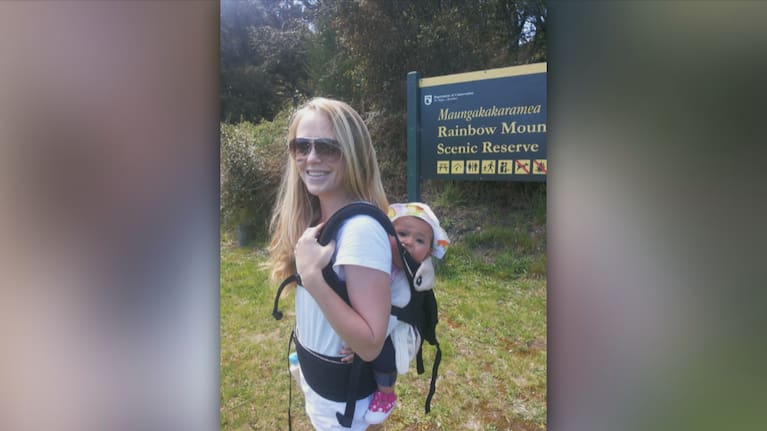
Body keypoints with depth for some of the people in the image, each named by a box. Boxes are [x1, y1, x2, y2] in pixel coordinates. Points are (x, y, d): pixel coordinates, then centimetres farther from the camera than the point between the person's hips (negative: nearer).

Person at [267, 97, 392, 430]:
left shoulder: (361, 229, -30)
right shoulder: (315, 219, -3)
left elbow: (370, 345, -31)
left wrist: (312, 277, -35)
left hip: (343, 391, -7)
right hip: (312, 371, 8)